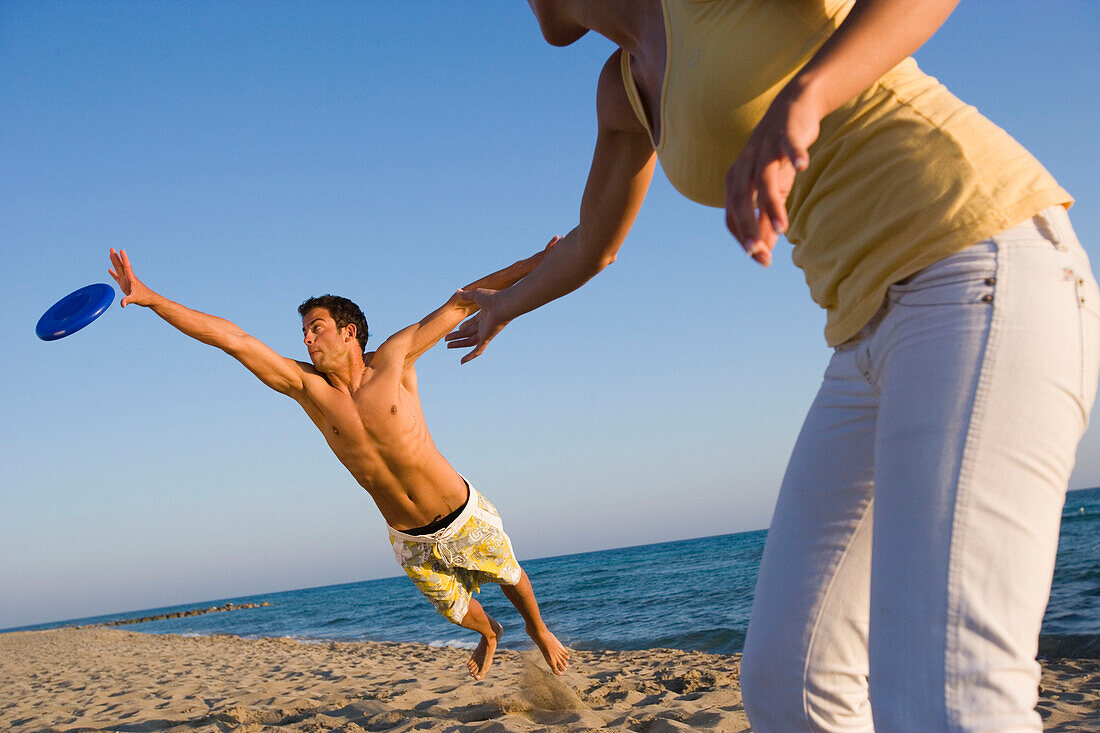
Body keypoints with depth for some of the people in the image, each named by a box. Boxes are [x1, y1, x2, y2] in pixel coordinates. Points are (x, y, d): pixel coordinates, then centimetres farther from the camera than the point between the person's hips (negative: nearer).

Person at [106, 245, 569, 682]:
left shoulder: (392, 361, -14)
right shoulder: (305, 385, -10)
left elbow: (460, 304, -11)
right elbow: (230, 338, -16)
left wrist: (533, 264, -12)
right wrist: (149, 298, -20)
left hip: (465, 517, -2)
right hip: (409, 541, 2)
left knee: (510, 579, 19)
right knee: (455, 609, 20)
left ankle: (537, 631, 52)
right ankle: (488, 634, 56)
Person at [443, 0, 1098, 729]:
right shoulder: (629, 82, 22)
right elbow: (591, 248, 40)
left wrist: (798, 100, -30)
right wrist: (503, 309, 58)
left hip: (984, 286, -9)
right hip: (881, 341, 9)